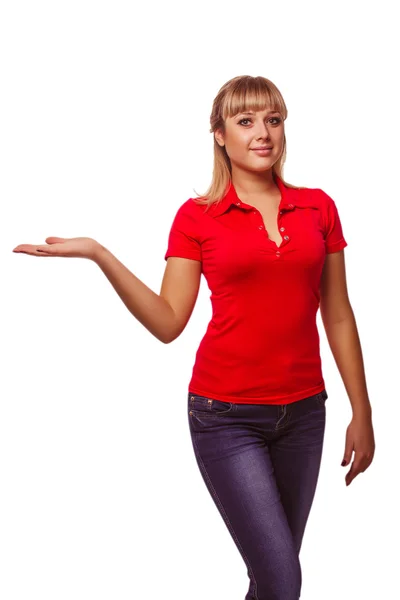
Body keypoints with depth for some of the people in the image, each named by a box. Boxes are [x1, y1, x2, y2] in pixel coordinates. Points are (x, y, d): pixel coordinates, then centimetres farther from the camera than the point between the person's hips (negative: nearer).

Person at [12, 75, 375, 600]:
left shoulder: (318, 207, 5)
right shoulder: (197, 217, -1)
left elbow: (338, 316, 8)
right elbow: (168, 323, -6)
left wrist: (362, 412, 7)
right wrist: (99, 256, -13)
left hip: (302, 412, 3)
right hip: (227, 413, -3)